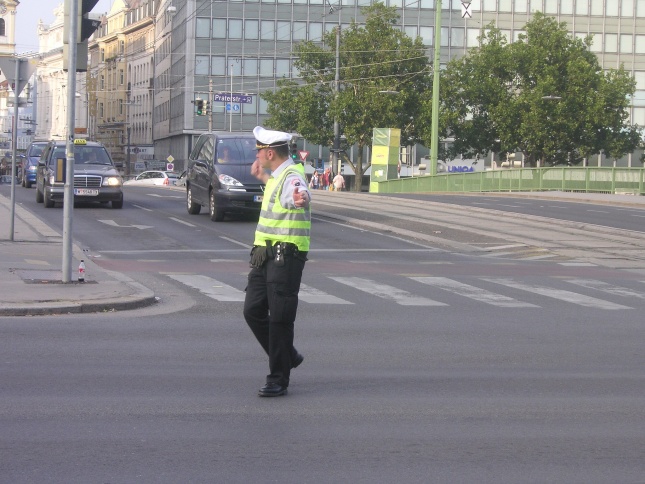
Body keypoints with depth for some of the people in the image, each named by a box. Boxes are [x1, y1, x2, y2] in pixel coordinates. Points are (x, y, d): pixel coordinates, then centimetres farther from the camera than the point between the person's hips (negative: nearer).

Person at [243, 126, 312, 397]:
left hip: (286, 257, -10)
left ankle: (278, 379, 3)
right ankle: (287, 357, 26)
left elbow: (299, 193, -43)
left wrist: (301, 198, -66)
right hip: (266, 255, 10)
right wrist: (262, 177, 56)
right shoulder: (279, 175, 15)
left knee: (280, 318, -5)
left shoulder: (292, 176, -18)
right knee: (253, 311, 10)